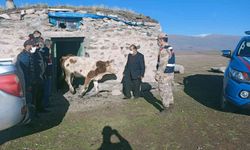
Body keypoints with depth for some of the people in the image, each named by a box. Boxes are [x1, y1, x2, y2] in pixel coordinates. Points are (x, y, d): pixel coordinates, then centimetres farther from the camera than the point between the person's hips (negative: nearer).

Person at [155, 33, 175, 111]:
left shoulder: (164, 50, -21)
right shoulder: (170, 49, 11)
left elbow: (162, 64, -25)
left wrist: (157, 75, -20)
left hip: (164, 74, -10)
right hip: (170, 73, 10)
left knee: (164, 91, -2)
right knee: (169, 90, 20)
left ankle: (166, 109, 5)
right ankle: (170, 104, 33)